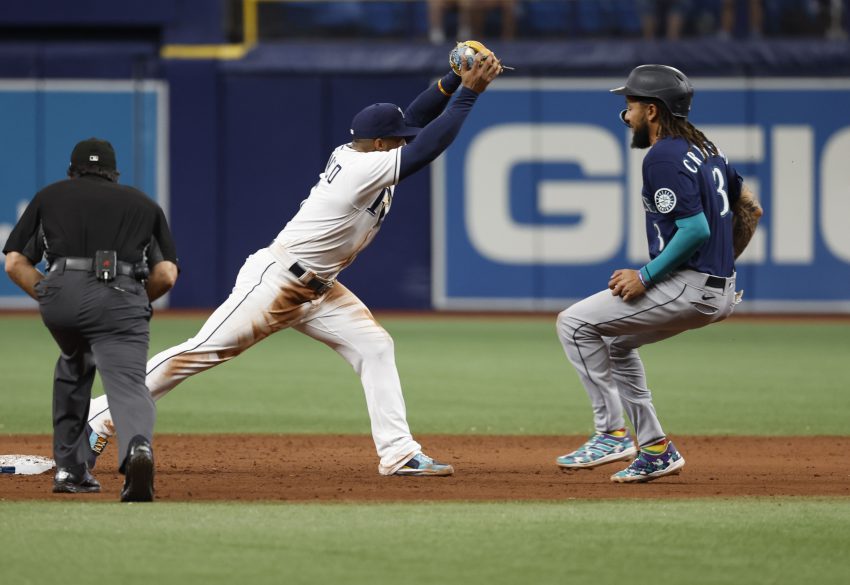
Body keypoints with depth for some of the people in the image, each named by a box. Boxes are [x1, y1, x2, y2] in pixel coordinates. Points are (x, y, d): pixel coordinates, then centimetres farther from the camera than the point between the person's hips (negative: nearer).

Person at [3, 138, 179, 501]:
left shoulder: (49, 196, 27)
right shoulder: (143, 203, 27)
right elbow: (166, 275, 14)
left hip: (61, 293, 1)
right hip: (122, 296, -1)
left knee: (73, 366, 29)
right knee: (128, 385, -11)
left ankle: (69, 468, 27)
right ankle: (137, 447, -44)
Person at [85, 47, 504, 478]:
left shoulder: (355, 154, 5)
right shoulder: (365, 169, -21)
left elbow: (414, 120, 10)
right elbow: (427, 148, -25)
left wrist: (454, 81, -3)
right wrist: (468, 92, -20)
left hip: (317, 290, 10)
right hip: (274, 280, -10)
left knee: (375, 348, 0)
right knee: (202, 352, -8)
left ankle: (399, 454, -2)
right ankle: (98, 418, -2)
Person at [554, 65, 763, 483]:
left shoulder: (664, 157, -15)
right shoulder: (704, 148, 15)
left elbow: (696, 229, -23)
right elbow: (750, 209, 21)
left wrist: (645, 276, -16)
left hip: (689, 287, -10)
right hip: (719, 292, 10)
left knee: (575, 323, -5)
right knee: (616, 340, 26)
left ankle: (612, 432, -7)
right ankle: (655, 449, 21)